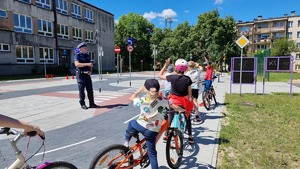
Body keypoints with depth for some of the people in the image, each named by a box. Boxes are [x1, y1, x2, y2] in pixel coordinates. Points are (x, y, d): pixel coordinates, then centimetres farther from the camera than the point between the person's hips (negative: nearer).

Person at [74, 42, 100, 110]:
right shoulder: (77, 55, -5)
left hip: (87, 75, 6)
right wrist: (87, 64, -27)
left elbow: (90, 65, 21)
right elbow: (77, 64, -21)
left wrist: (90, 71, 1)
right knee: (81, 90, -1)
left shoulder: (87, 56, 15)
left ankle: (92, 104, 12)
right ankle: (82, 104, 10)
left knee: (90, 90, 6)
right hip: (81, 75, -6)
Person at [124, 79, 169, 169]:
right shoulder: (162, 100, -9)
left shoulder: (142, 101, -13)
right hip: (152, 131, 2)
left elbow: (131, 98, 6)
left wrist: (140, 89, 9)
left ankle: (126, 143, 28)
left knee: (131, 123, 33)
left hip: (140, 126, -1)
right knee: (152, 153, 16)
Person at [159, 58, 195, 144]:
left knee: (170, 118, 16)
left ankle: (166, 136, 23)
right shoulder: (187, 79, -10)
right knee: (187, 118, 17)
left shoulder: (172, 77, -13)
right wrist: (190, 100, 8)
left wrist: (166, 64, 2)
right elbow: (189, 92, -5)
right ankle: (190, 137, 23)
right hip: (184, 102, 1)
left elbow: (160, 75, 2)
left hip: (173, 101, 0)